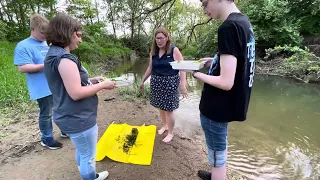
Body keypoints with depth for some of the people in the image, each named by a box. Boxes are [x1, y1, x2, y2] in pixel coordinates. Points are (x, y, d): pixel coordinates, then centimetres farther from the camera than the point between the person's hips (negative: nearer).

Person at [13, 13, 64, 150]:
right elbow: (22, 68, -19)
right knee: (46, 114, 6)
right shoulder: (23, 46, -10)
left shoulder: (46, 43, 13)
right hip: (43, 89, -7)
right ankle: (47, 139, 24)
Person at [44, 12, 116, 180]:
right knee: (88, 156, 11)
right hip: (78, 119, -11)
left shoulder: (54, 54, 9)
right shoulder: (65, 58, -24)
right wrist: (102, 85, -16)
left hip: (71, 116, 11)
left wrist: (91, 80, 8)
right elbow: (76, 93, -27)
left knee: (81, 152, 29)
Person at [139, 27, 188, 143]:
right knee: (161, 107, 15)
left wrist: (183, 84, -23)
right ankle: (165, 125, 39)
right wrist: (143, 81, 19)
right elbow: (150, 68, 16)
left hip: (170, 82, -5)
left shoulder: (174, 50, -9)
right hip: (156, 82, 5)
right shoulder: (153, 52, 6)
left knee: (168, 109, 1)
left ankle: (170, 133, 20)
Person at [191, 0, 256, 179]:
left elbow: (226, 82, -27)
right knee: (221, 147, 28)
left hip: (218, 105, -10)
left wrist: (198, 74, -11)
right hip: (231, 101, 10)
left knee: (217, 154, 10)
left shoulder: (229, 27, -23)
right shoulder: (244, 21, 6)